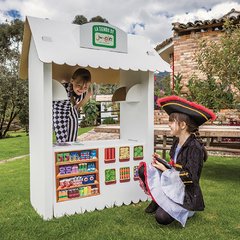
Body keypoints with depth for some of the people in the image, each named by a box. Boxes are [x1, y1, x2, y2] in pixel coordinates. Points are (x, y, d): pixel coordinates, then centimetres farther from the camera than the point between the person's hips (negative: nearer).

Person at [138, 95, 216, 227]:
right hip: (172, 183, 7)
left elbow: (189, 177, -24)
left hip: (185, 191, -7)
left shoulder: (195, 147, -22)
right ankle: (158, 200, 10)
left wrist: (165, 170, -19)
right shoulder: (177, 142, 4)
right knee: (143, 170, -7)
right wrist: (162, 161, -6)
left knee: (162, 217, -23)